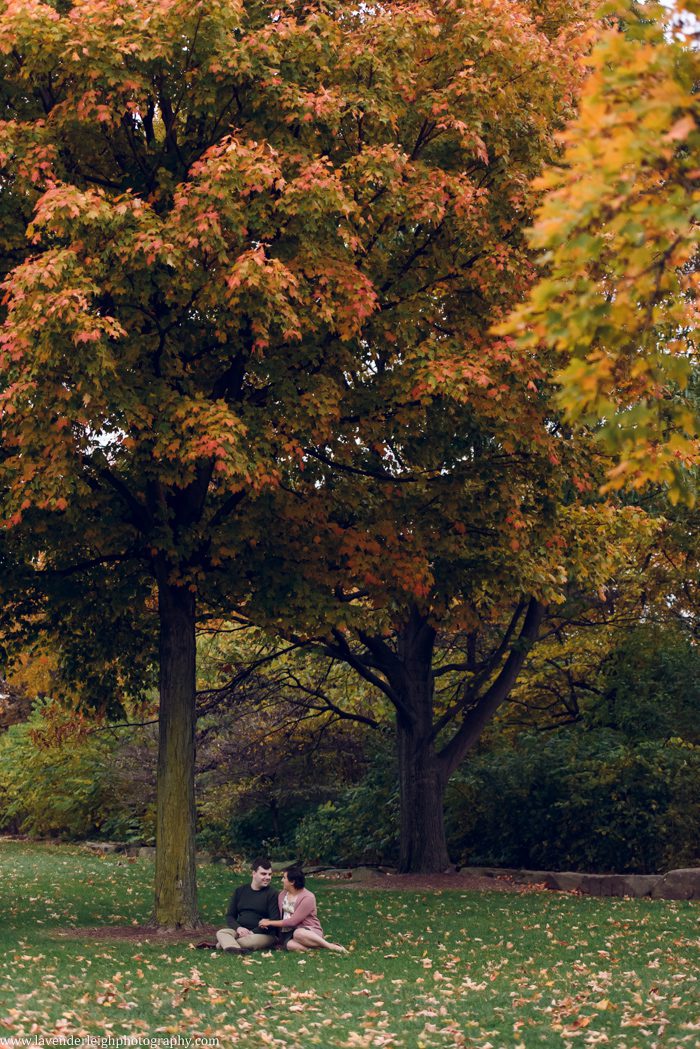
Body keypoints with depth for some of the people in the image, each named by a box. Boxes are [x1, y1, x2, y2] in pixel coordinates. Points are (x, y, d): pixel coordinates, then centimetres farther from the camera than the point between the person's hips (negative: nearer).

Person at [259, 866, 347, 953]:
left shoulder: (308, 897, -12)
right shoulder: (282, 894, 11)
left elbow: (293, 921, -16)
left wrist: (270, 923, -11)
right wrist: (266, 921, -4)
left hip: (309, 931, -4)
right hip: (288, 934, 4)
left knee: (298, 934, -43)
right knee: (290, 945, -36)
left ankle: (331, 946, -30)